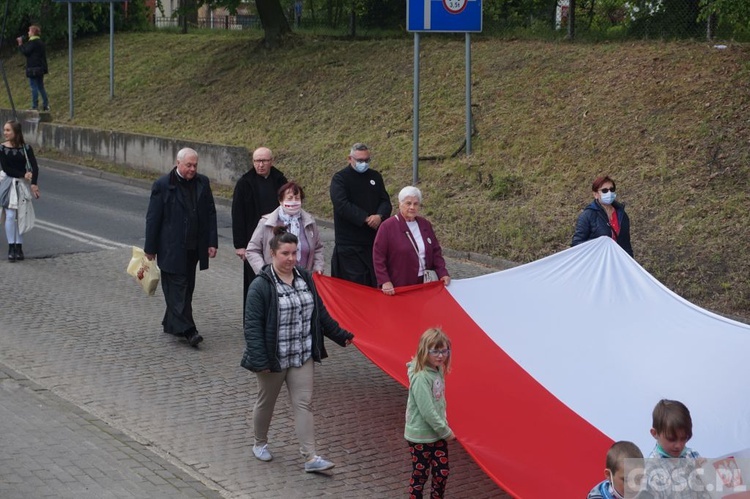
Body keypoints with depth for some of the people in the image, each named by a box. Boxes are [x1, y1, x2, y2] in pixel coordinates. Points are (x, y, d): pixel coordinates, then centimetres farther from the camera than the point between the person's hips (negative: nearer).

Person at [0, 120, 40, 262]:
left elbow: (35, 167, -9)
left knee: (20, 216, 2)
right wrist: (23, 174, -14)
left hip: (22, 185, 1)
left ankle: (19, 247, 8)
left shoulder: (26, 148, -3)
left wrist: (34, 184, -21)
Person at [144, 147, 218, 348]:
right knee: (177, 286, -8)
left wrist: (212, 242, 4)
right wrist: (150, 248, -4)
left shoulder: (202, 183, 6)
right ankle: (186, 329, -11)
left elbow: (210, 214, 10)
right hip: (172, 247, -5)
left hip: (194, 248, 5)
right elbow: (153, 218, -4)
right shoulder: (163, 185, -7)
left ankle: (171, 324, 23)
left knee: (186, 287, 10)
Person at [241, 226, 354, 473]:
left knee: (304, 403, 1)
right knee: (266, 402, 15)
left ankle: (310, 457, 0)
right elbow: (252, 325, -17)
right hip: (273, 358, -4)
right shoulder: (261, 286, -17)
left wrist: (341, 335, 16)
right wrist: (260, 360, -22)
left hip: (302, 356, 4)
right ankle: (260, 444, 38)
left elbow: (320, 313, 15)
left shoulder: (305, 279, 3)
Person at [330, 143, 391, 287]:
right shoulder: (340, 179, -3)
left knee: (374, 283, 7)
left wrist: (379, 216, -14)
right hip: (349, 242, -5)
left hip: (373, 240, 5)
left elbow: (385, 201, 8)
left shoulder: (375, 177, 14)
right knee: (355, 283, -6)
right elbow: (342, 205, -16)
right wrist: (366, 219, -21)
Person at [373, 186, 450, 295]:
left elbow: (436, 251, 15)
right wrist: (385, 281, -16)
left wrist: (442, 273, 1)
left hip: (424, 284, 5)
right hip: (398, 287, -5)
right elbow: (378, 256, -9)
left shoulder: (425, 225, 10)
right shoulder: (388, 226, -7)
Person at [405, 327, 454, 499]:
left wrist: (444, 426, 5)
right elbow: (427, 411, -26)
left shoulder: (438, 370, 1)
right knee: (420, 474, 6)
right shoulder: (420, 378, -26)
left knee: (442, 471, 14)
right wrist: (446, 432, -17)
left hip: (437, 433, 8)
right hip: (420, 435, -8)